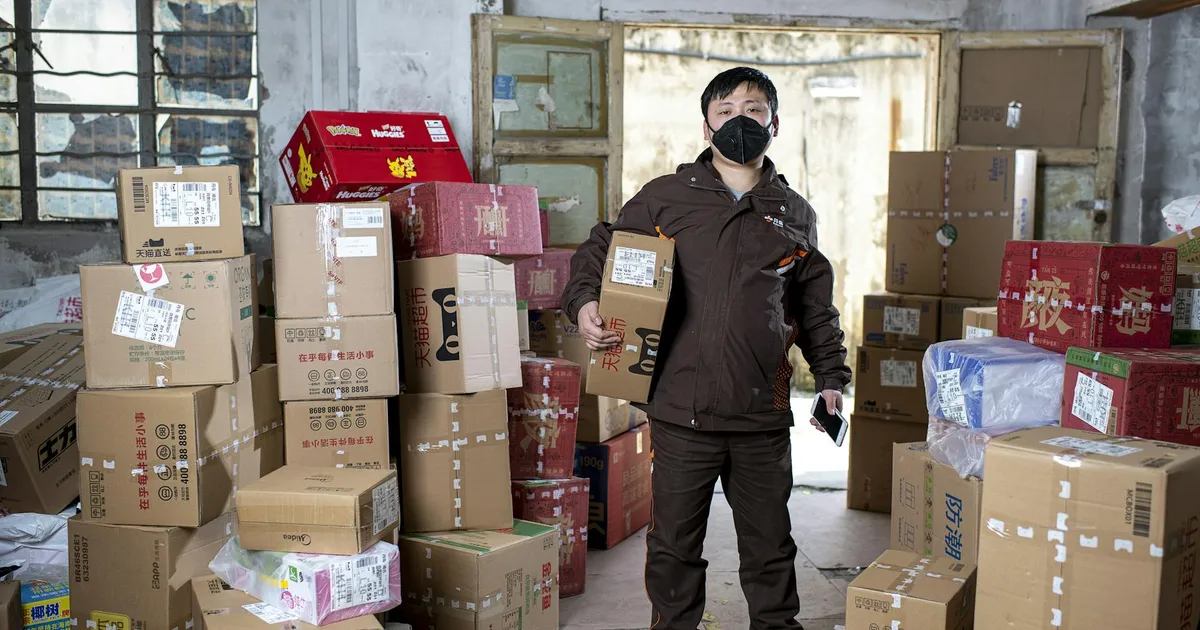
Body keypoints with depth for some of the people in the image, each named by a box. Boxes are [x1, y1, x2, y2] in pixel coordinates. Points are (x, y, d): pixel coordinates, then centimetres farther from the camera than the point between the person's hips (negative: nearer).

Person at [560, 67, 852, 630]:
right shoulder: (665, 198, 2)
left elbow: (816, 307, 18)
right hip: (681, 412, -2)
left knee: (770, 542, 15)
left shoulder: (795, 214, 10)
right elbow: (598, 249, 8)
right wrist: (583, 302, -10)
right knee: (673, 544, 11)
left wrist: (830, 377, 13)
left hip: (764, 415, 2)